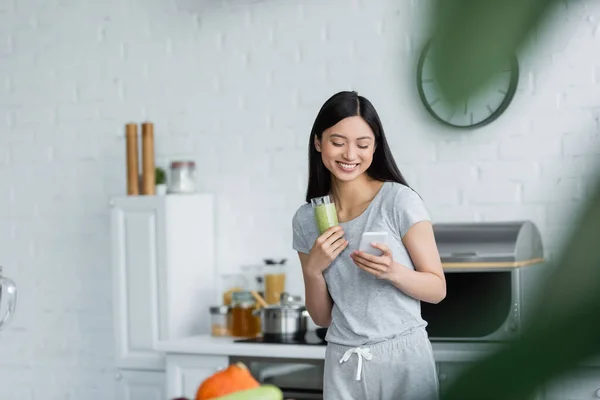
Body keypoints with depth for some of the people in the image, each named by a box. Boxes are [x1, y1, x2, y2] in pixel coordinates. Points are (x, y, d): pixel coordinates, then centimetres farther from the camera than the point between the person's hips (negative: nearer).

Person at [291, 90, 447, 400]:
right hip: (343, 363, 3)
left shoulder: (399, 200, -7)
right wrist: (314, 270, -9)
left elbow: (437, 289, -4)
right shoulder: (306, 219, 4)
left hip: (402, 355, -3)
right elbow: (322, 318, 8)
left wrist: (392, 272, -21)